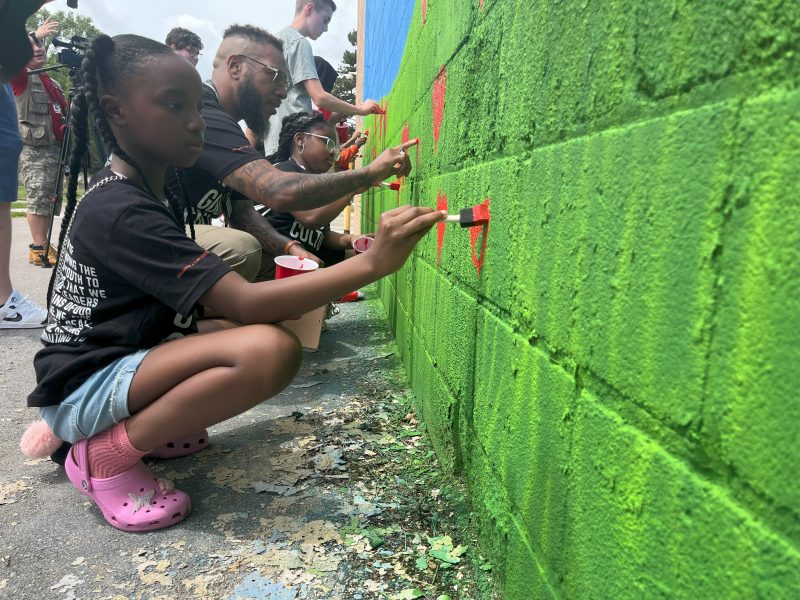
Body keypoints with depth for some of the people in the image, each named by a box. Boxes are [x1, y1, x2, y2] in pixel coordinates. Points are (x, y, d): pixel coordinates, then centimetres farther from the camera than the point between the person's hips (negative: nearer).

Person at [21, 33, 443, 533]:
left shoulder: (151, 194, 8)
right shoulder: (121, 212, -23)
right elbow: (246, 304, -32)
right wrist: (372, 264, -37)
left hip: (124, 357, 10)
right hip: (86, 387, -10)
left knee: (272, 329, 9)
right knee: (271, 349, -31)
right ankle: (106, 455, -9)